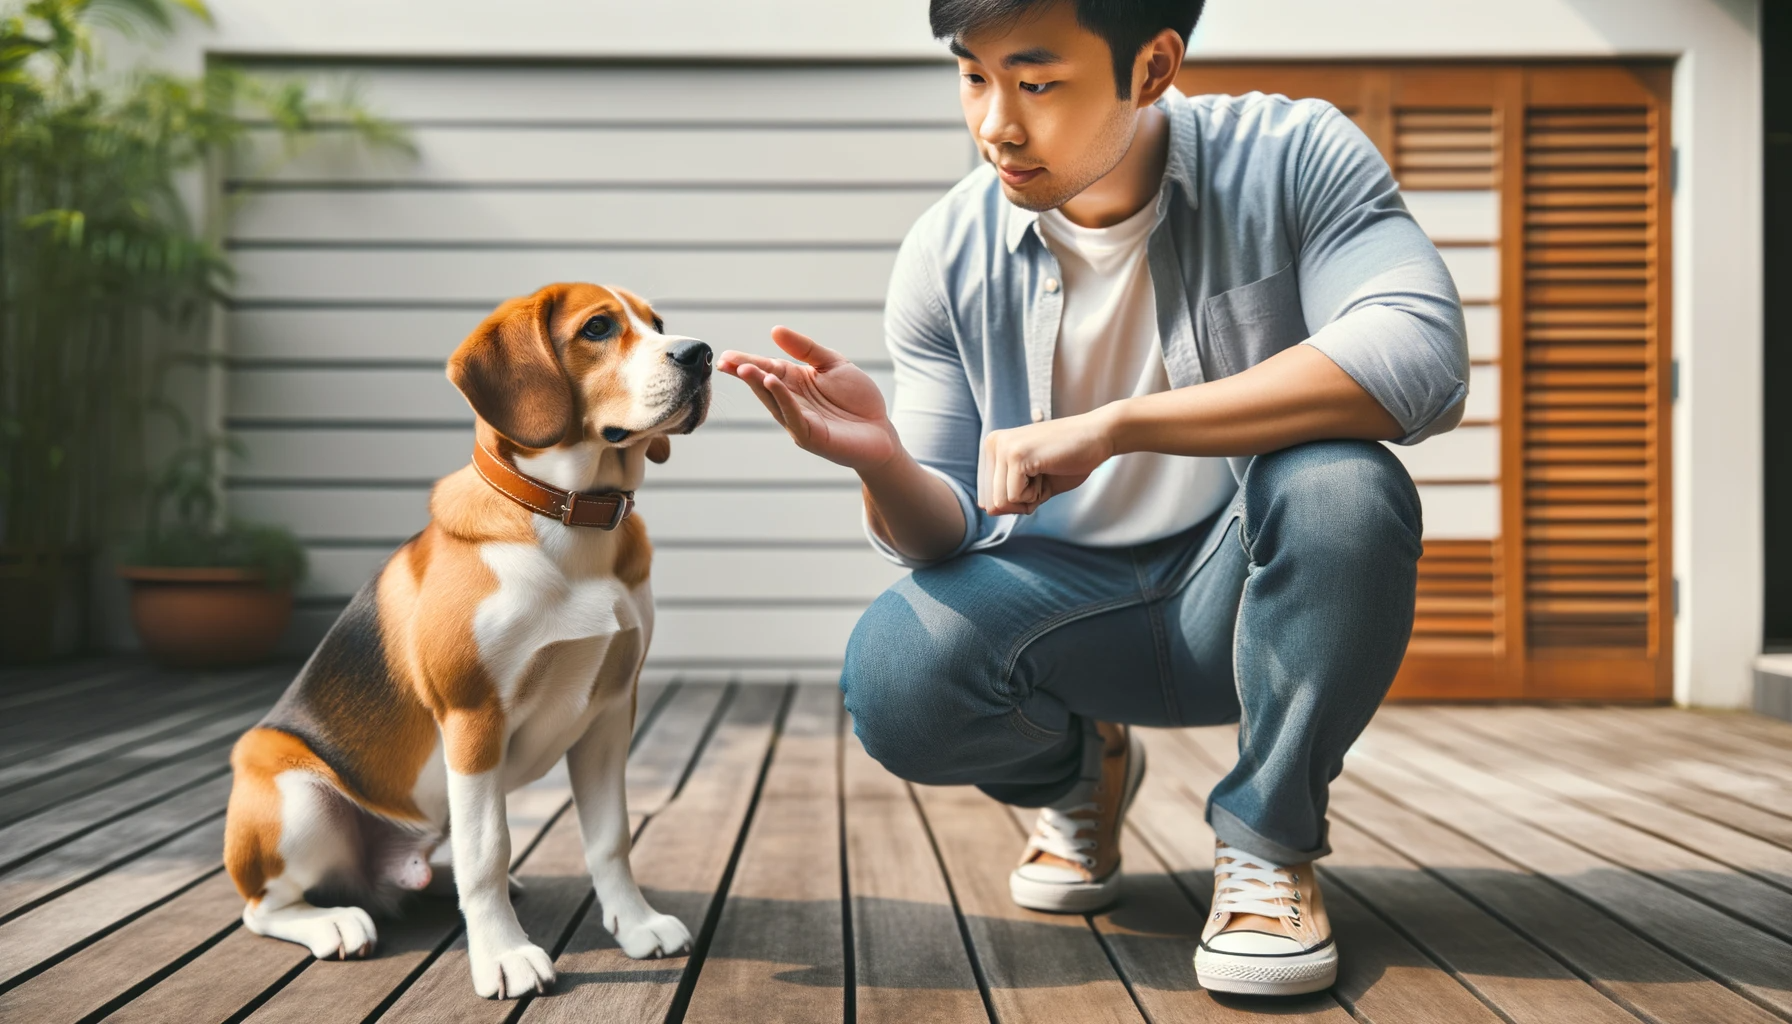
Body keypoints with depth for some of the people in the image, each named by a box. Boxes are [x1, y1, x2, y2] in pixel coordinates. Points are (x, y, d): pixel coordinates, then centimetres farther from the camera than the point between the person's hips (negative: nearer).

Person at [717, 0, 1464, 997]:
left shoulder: (1294, 158, -15)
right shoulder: (948, 256, -8)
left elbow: (1423, 360, -33)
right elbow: (944, 533, -4)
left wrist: (1112, 425, -37)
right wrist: (883, 464, -30)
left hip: (1247, 590, -1)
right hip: (1058, 598, 2)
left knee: (1340, 483, -34)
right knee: (895, 680, -28)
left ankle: (1270, 841, -8)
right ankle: (1079, 774, 11)